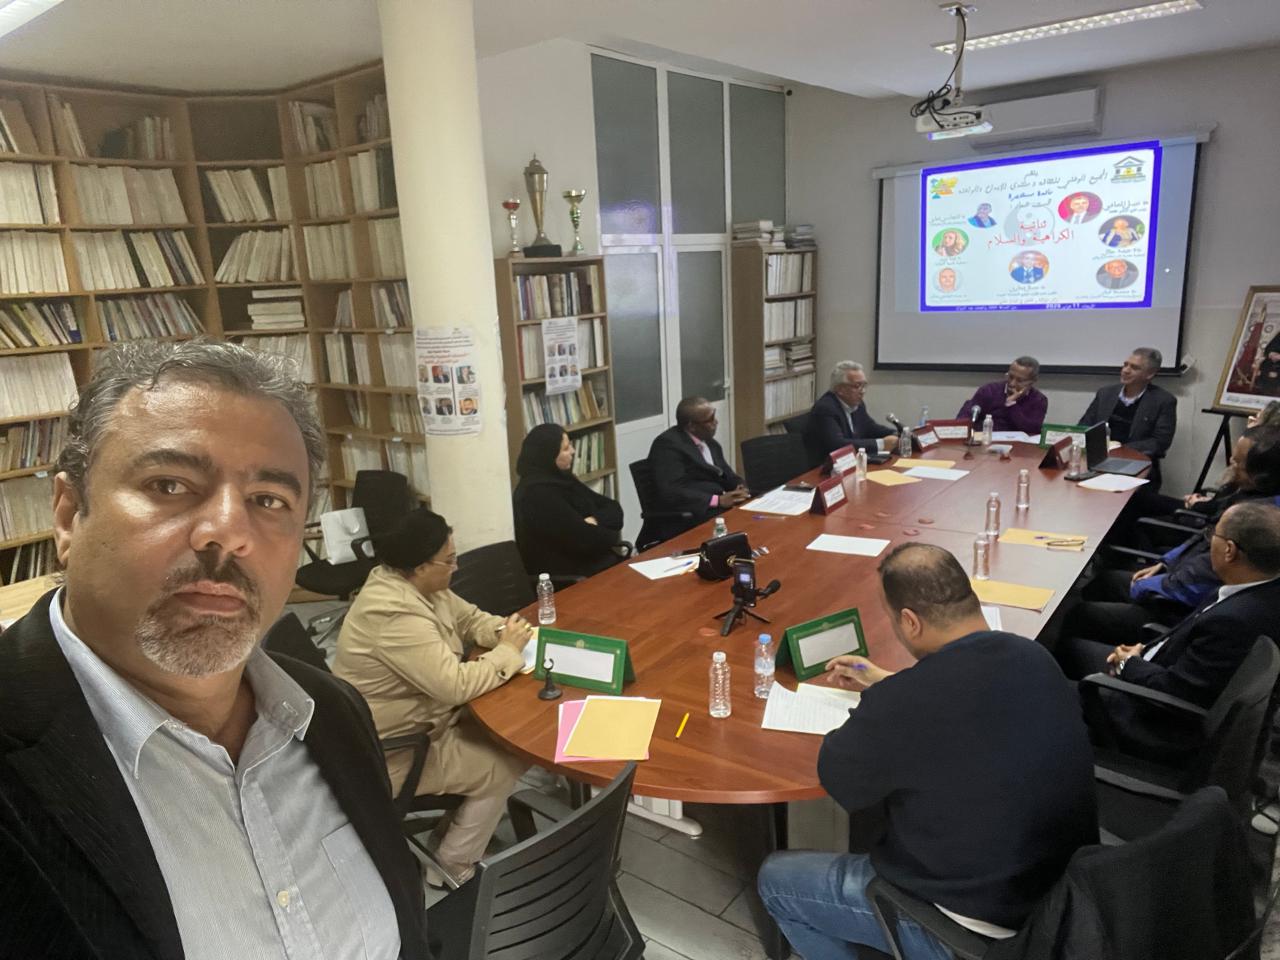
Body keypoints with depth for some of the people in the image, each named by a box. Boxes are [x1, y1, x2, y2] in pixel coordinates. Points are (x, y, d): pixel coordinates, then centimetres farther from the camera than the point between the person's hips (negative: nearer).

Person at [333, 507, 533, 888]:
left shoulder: (414, 585, -2)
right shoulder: (396, 616, -32)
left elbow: (469, 617, 9)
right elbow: (456, 686, -32)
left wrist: (502, 631, -12)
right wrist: (508, 650, -19)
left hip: (414, 721, 9)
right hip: (392, 753, -9)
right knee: (507, 765, -6)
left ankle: (455, 823, 21)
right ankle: (452, 867, 10)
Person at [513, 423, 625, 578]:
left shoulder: (561, 479, 9)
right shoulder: (537, 495, -19)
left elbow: (613, 508, 9)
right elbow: (584, 540, -22)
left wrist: (595, 520, -12)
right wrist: (612, 536, -3)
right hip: (571, 577, -8)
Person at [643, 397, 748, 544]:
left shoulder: (708, 440, 16)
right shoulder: (668, 444, -11)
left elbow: (728, 476, 18)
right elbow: (670, 492, -21)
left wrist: (739, 488, -5)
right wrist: (718, 500, -24)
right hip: (683, 522, -8)